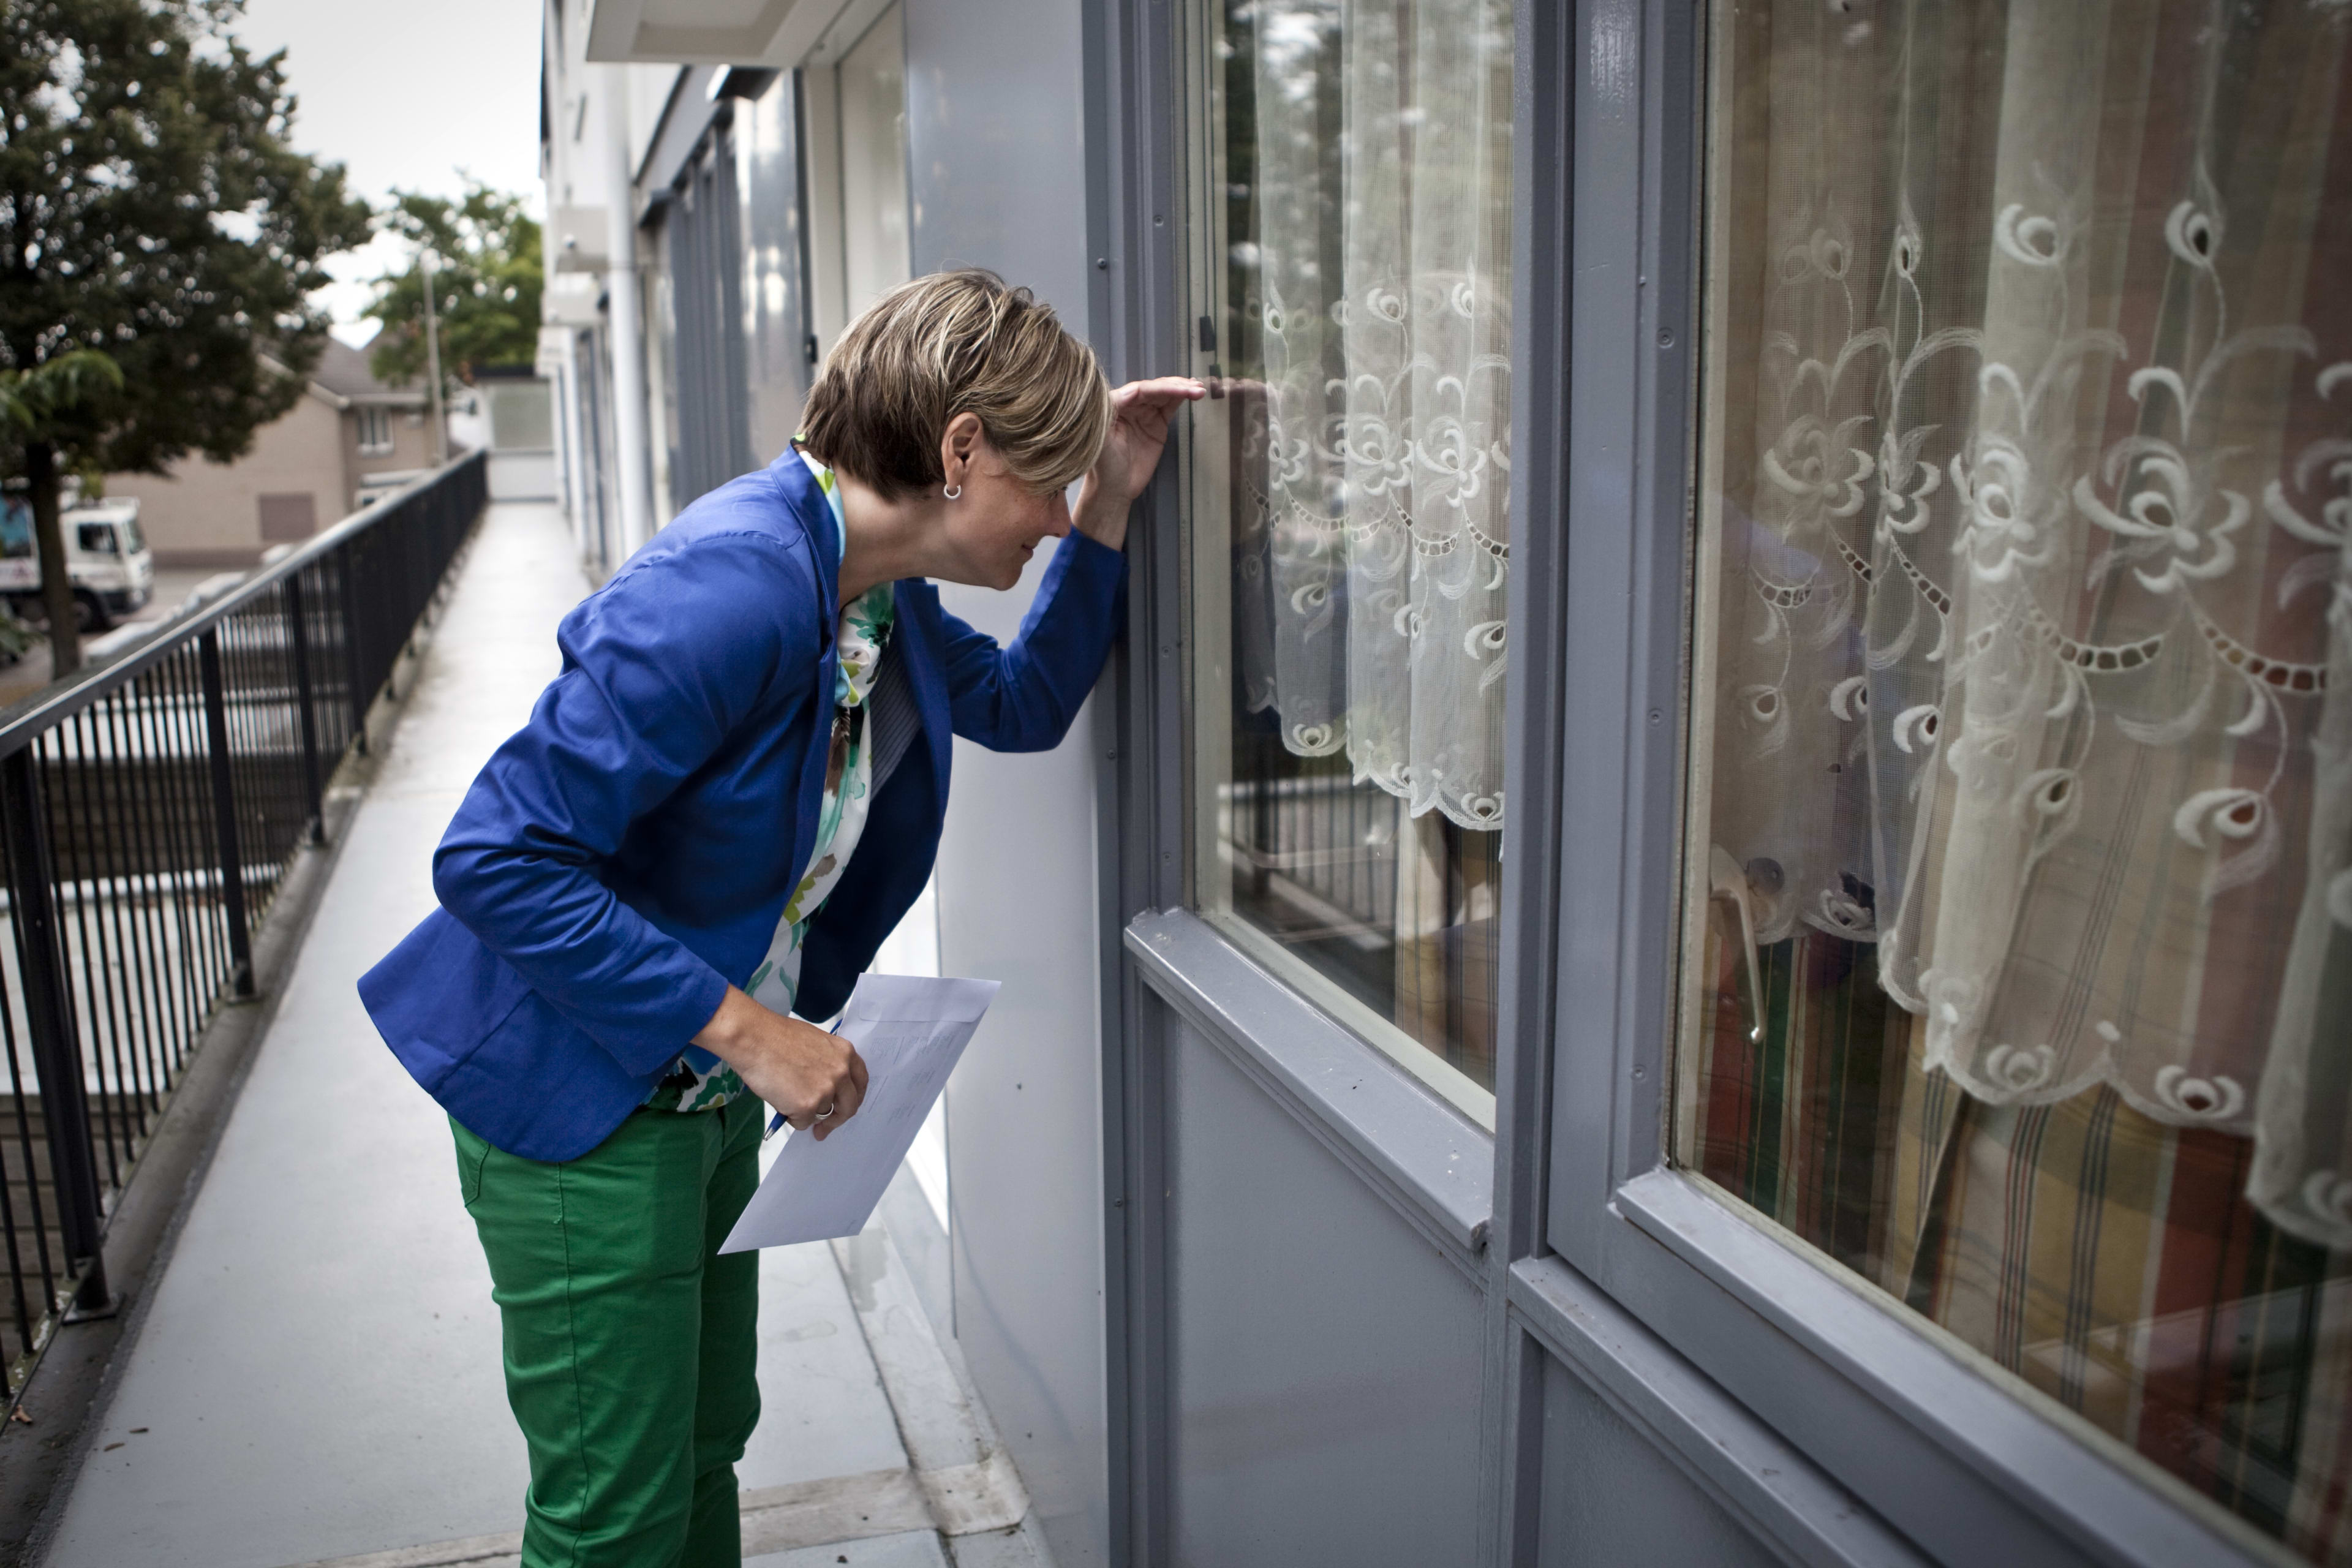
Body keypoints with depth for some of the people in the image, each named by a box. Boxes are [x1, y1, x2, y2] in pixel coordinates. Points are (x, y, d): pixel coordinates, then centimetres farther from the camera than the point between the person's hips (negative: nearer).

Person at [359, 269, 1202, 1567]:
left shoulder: (876, 591, -1)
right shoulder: (732, 587, -30)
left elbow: (1023, 702, 17)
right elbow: (496, 858, -30)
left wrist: (1111, 505, 4)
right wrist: (749, 1028, -28)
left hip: (704, 1083, 9)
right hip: (577, 1095, -9)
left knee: (704, 1443, 23)